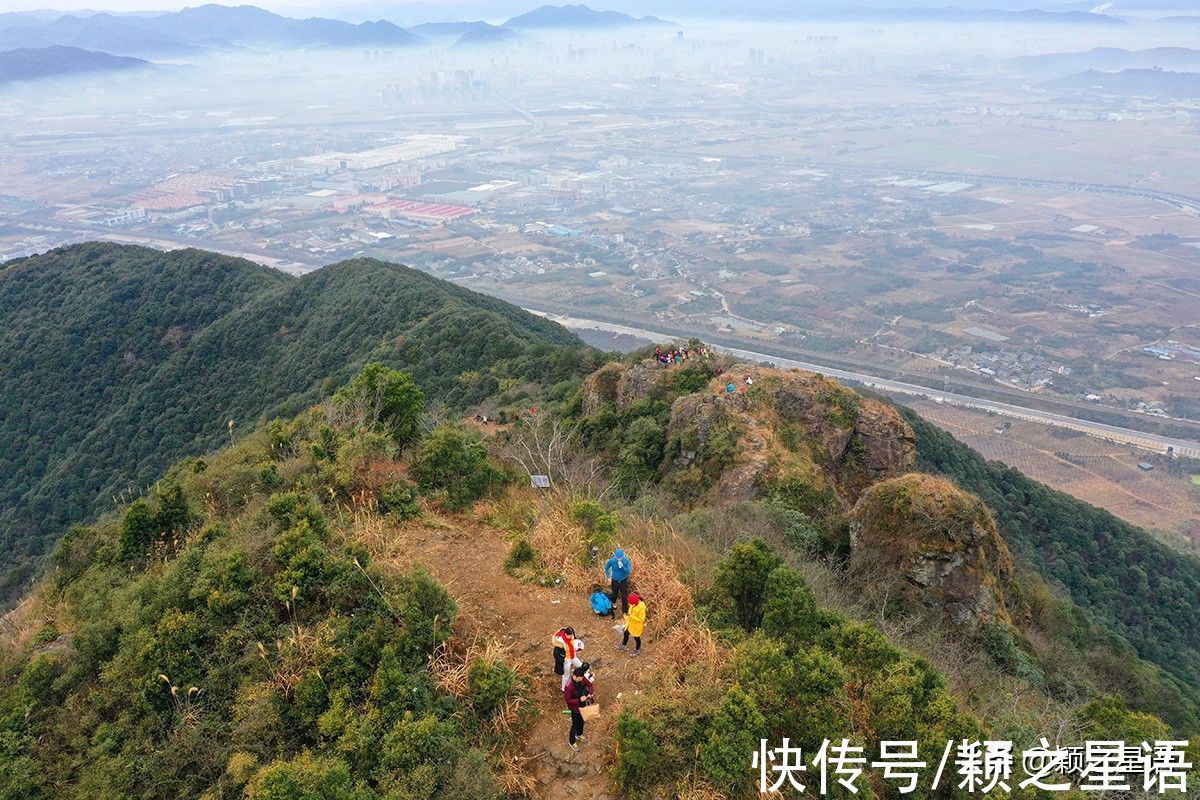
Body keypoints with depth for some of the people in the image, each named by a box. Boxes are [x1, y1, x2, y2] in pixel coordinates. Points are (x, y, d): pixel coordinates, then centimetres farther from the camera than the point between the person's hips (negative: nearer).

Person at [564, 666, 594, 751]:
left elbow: (589, 685, -2)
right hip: (575, 708, -6)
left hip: (583, 705, 6)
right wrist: (579, 700, -34)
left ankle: (579, 735, 58)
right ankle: (571, 741, 40)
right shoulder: (569, 686, -37)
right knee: (575, 724, 14)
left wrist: (590, 693, -20)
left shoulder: (582, 679, -19)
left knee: (582, 721, 29)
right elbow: (567, 700, -27)